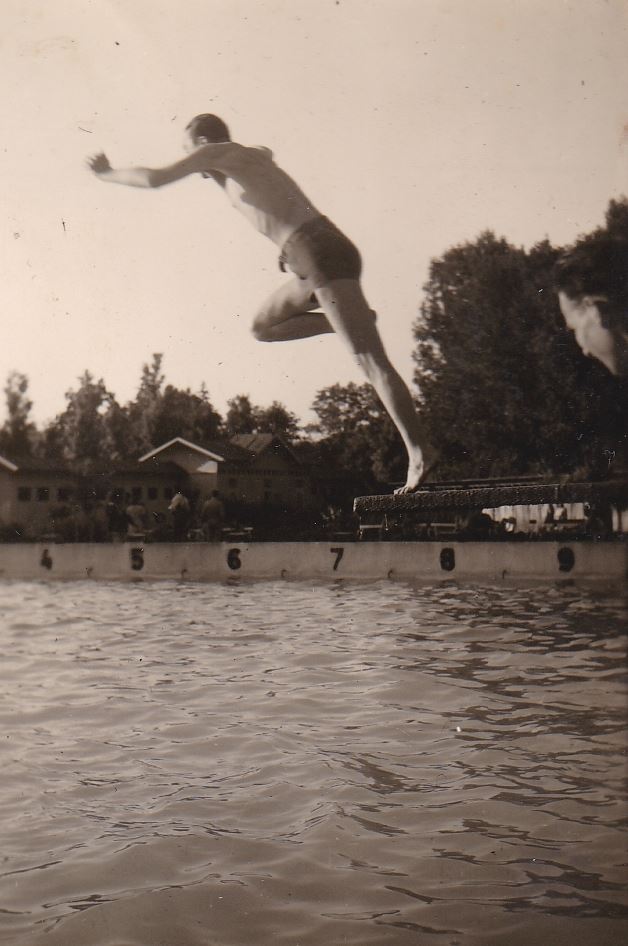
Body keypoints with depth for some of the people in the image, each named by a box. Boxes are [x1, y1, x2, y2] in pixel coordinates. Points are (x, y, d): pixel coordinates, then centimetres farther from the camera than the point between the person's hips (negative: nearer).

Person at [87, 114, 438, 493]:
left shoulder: (221, 151, 3)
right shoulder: (253, 156, 27)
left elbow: (156, 178, -4)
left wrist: (109, 174, 14)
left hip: (320, 252, -9)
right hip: (316, 261, 9)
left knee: (372, 362, -16)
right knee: (263, 327, 22)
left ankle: (421, 452, -20)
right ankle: (356, 319, 8)